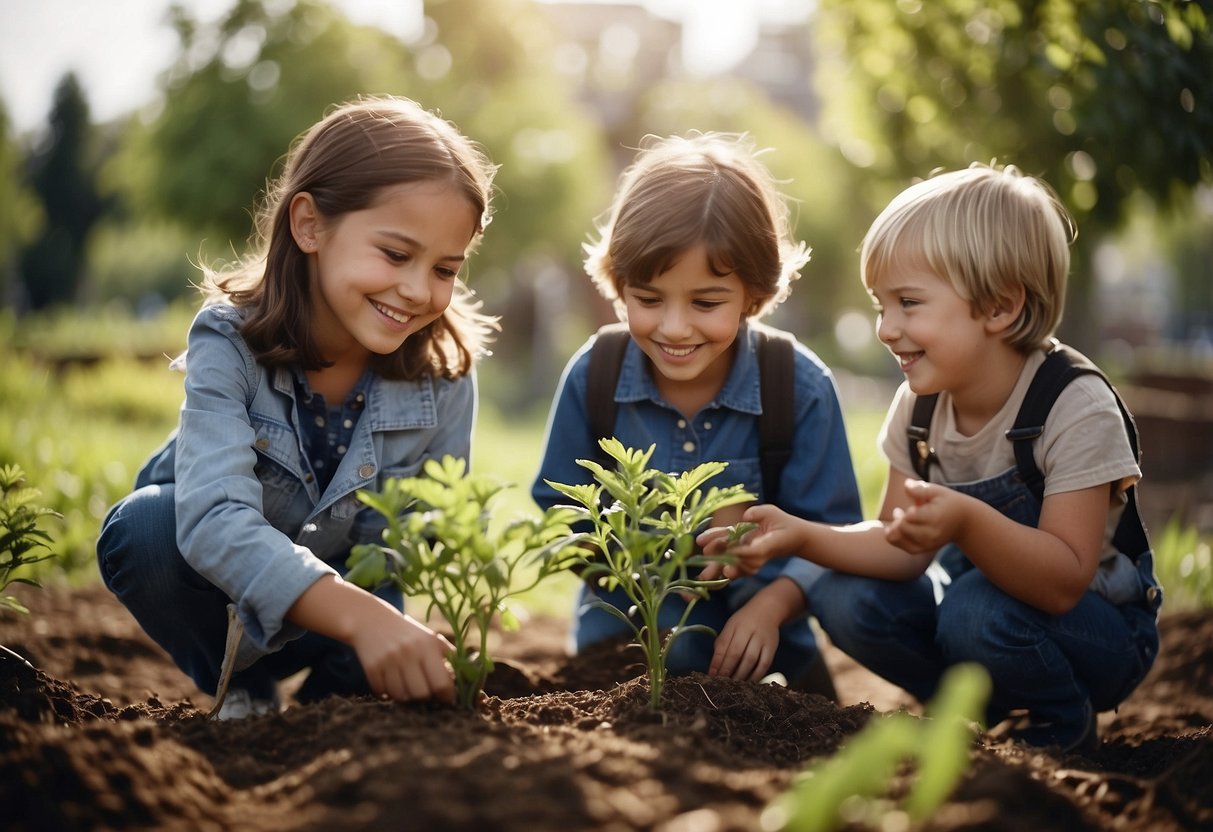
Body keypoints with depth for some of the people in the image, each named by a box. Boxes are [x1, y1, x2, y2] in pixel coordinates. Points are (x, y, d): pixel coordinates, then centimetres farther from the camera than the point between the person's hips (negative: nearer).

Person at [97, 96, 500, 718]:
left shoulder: (444, 374, -20)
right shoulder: (229, 341, -29)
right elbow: (214, 520, -45)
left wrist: (435, 645, -35)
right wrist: (360, 617, -60)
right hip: (220, 583, -1)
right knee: (144, 525, -33)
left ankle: (331, 689, 6)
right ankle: (243, 688, -4)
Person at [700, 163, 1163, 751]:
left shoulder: (1076, 408, -25)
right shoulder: (920, 407, -6)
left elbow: (1063, 581, -31)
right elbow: (903, 548, -2)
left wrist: (967, 523, -48)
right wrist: (803, 536, -18)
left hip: (1098, 623, -6)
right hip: (974, 591, 6)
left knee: (979, 612, -34)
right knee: (843, 600, -14)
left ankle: (1064, 732, -3)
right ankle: (1002, 711, 4)